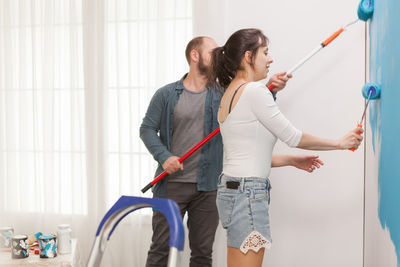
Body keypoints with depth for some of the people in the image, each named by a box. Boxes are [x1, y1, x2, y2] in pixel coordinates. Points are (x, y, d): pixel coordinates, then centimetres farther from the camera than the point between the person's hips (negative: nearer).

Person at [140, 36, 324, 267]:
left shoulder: (221, 96, 6)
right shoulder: (166, 95, 1)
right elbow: (147, 129, 2)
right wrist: (164, 157, -13)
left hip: (207, 187, 2)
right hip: (171, 185, -2)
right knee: (161, 247, 2)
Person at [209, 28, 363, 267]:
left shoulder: (230, 93, 17)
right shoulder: (253, 91, -12)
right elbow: (292, 136, -7)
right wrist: (340, 143, 5)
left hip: (231, 188, 10)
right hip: (248, 193, -10)